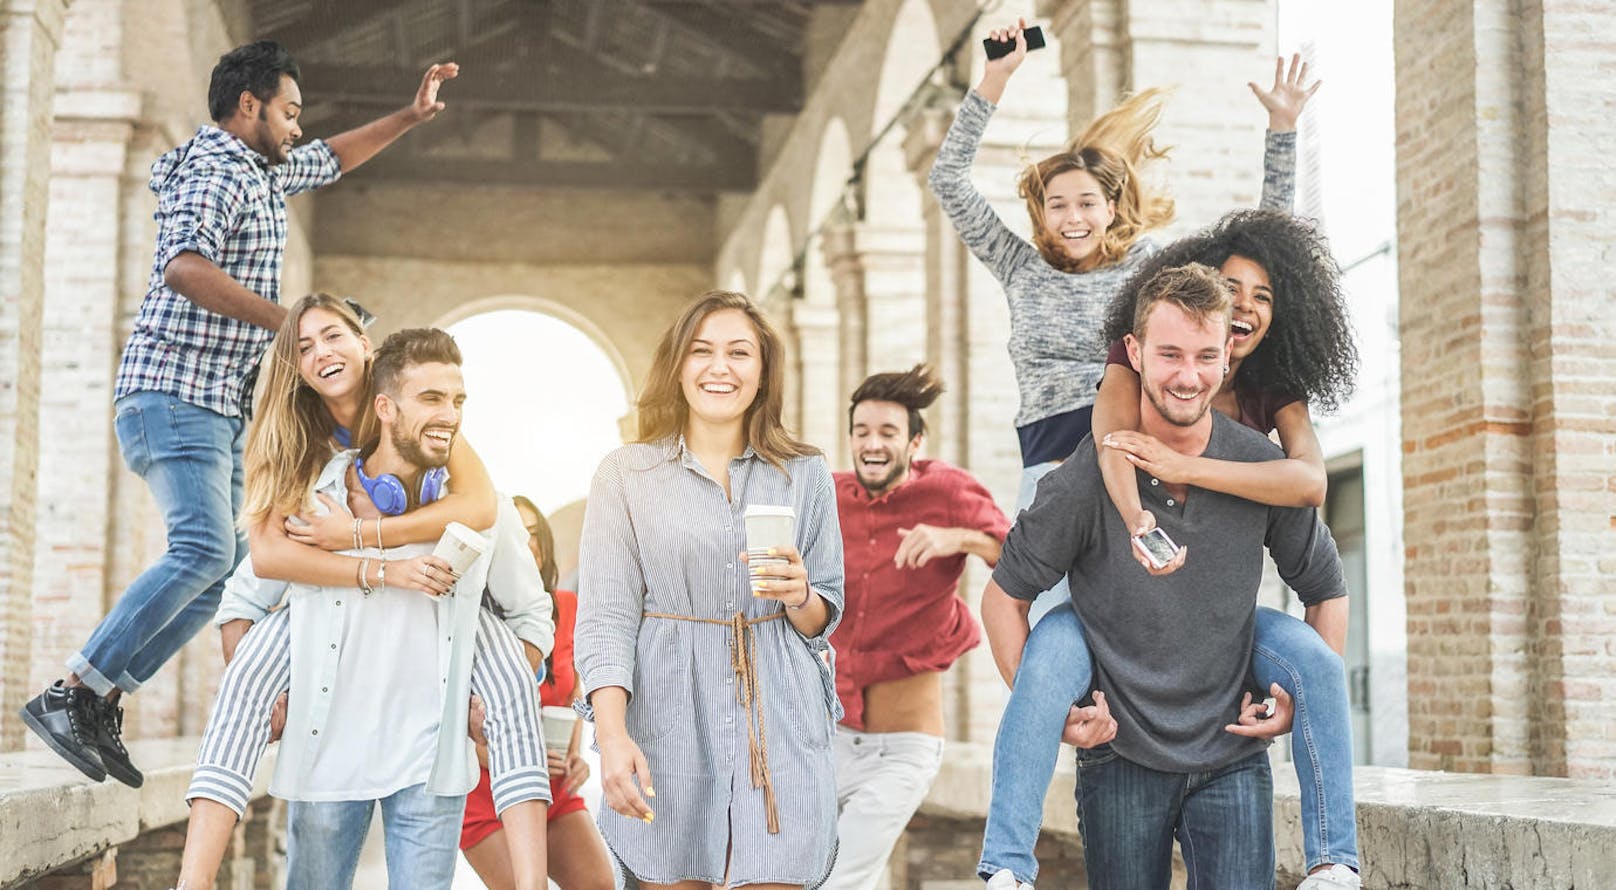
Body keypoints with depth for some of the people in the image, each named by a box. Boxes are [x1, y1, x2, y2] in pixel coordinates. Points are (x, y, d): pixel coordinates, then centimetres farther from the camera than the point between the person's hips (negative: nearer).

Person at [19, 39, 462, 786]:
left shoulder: (264, 172, 19)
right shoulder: (217, 175, -11)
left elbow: (332, 160, 39)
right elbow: (183, 266, -29)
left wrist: (408, 117, 33)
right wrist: (285, 320, -26)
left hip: (220, 407, 10)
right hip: (175, 394, -10)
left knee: (226, 566, 3)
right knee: (203, 550, -23)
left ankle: (101, 704, 2)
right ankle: (68, 695, -20)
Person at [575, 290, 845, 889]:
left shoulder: (805, 474, 10)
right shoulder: (626, 474, 4)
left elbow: (825, 619, 14)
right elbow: (605, 617, -2)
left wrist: (799, 596, -10)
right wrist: (612, 734, -15)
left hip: (777, 720, 1)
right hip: (668, 718, -1)